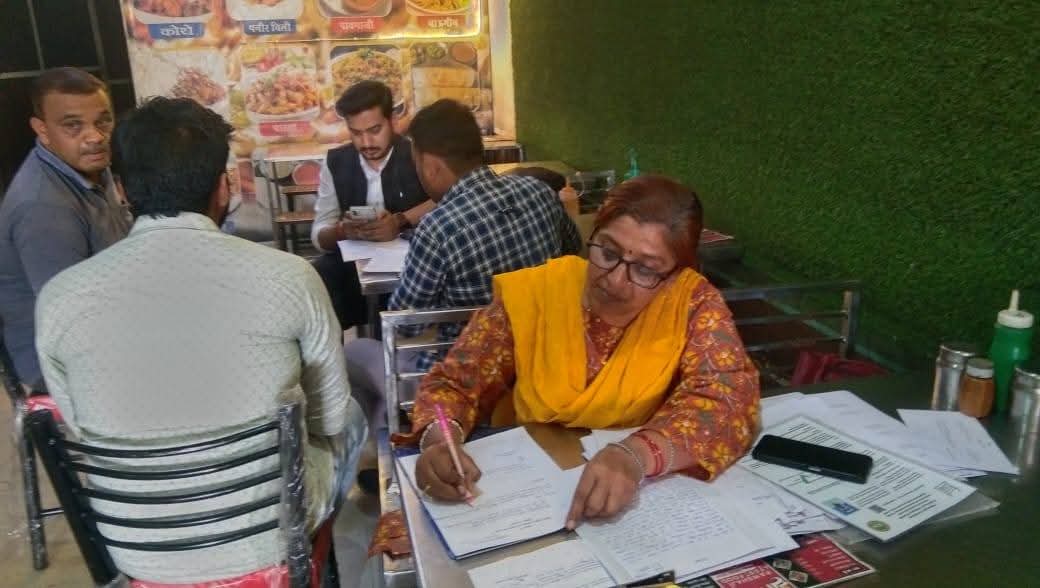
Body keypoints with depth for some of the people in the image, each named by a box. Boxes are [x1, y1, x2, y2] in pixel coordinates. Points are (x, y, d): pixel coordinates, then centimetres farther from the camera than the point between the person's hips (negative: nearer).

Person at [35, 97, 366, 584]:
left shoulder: (59, 299, -13)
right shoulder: (288, 276, -19)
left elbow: (82, 432, 4)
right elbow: (330, 417, -5)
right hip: (272, 538, -2)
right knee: (350, 418, 27)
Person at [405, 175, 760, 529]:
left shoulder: (693, 302, -8)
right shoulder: (532, 293, -8)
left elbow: (731, 399, -17)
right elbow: (454, 384, -2)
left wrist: (636, 455, -33)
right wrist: (440, 440, -23)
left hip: (640, 504, 0)